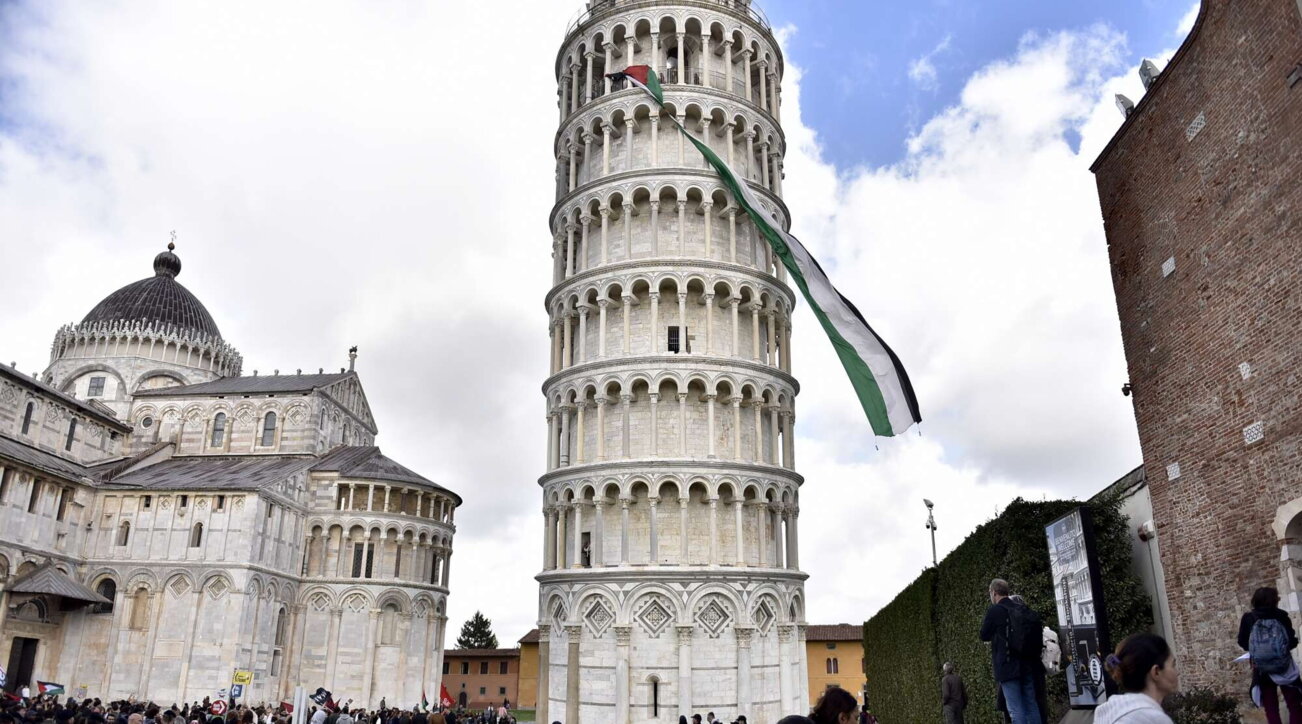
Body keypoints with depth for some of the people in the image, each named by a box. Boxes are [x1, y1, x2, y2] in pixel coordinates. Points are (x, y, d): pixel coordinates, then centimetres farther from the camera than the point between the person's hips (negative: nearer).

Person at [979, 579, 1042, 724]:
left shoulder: (994, 611, -10)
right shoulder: (1022, 609, 9)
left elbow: (984, 635, 0)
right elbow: (1033, 636, 18)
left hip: (1008, 667, -6)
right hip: (1027, 665, 6)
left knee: (1016, 709, -5)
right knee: (1031, 706, 11)